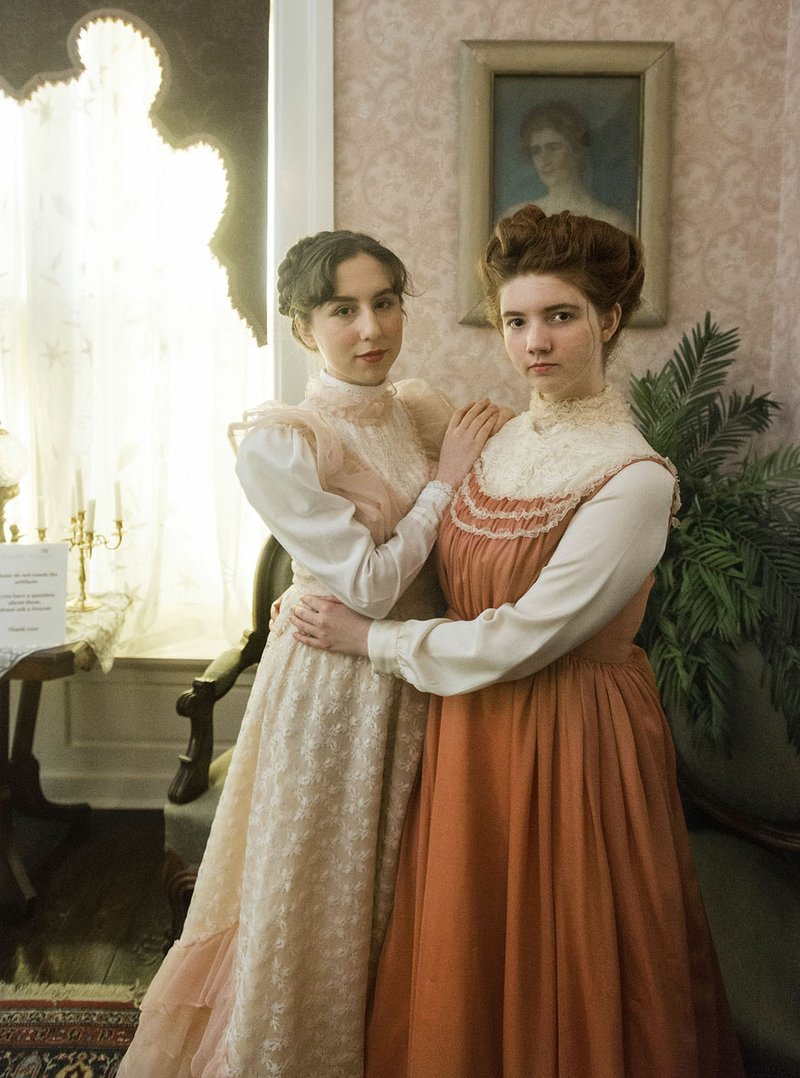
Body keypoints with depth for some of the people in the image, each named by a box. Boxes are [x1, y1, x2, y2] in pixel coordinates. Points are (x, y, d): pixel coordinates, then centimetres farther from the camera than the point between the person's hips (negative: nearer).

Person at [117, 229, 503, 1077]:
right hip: (334, 682, -5)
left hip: (421, 674, 6)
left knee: (401, 887, 22)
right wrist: (446, 479, -13)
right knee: (323, 890, 12)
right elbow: (371, 582, -19)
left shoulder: (424, 410, 1)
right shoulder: (275, 443, -17)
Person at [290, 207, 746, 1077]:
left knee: (554, 988, 13)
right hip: (470, 732, 6)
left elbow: (516, 641, -20)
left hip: (570, 741, -6)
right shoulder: (502, 439, 3)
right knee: (459, 980, 20)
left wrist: (367, 637, -10)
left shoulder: (633, 478, -19)